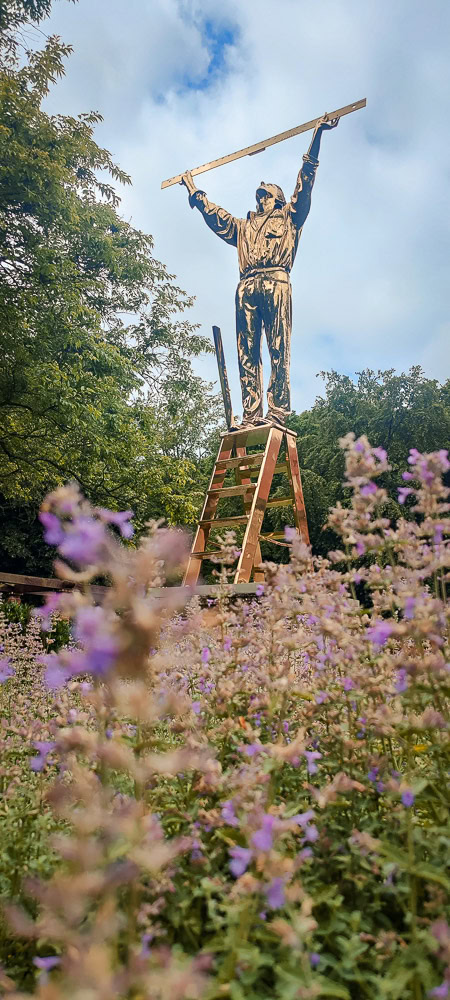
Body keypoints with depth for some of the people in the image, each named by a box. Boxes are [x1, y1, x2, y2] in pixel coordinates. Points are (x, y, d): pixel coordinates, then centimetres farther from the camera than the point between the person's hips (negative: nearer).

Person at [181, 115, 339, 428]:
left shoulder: (289, 217, 25)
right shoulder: (243, 227, 36)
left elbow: (306, 181, 19)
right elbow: (214, 214, 44)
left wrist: (317, 135, 14)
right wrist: (195, 191, 48)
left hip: (276, 282, -4)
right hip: (247, 286, 4)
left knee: (278, 349, -14)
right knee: (247, 352, -9)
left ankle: (278, 412, -22)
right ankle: (250, 416, -14)